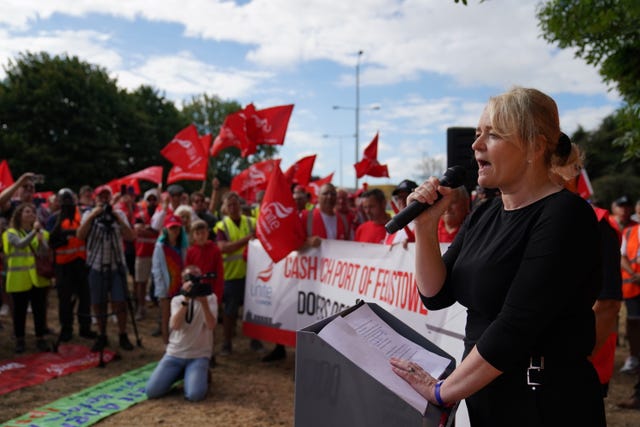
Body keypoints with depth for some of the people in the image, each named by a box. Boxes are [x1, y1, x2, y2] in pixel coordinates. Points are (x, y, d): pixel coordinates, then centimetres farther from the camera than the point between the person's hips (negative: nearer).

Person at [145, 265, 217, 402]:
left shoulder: (210, 298, -2)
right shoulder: (177, 300, 4)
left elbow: (211, 326, -19)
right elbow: (175, 326, -16)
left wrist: (204, 302, -31)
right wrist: (185, 299, -26)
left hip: (199, 355, -3)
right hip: (174, 353, 3)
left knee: (194, 395, -24)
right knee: (151, 391, -11)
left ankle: (202, 374, 10)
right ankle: (180, 373, 16)